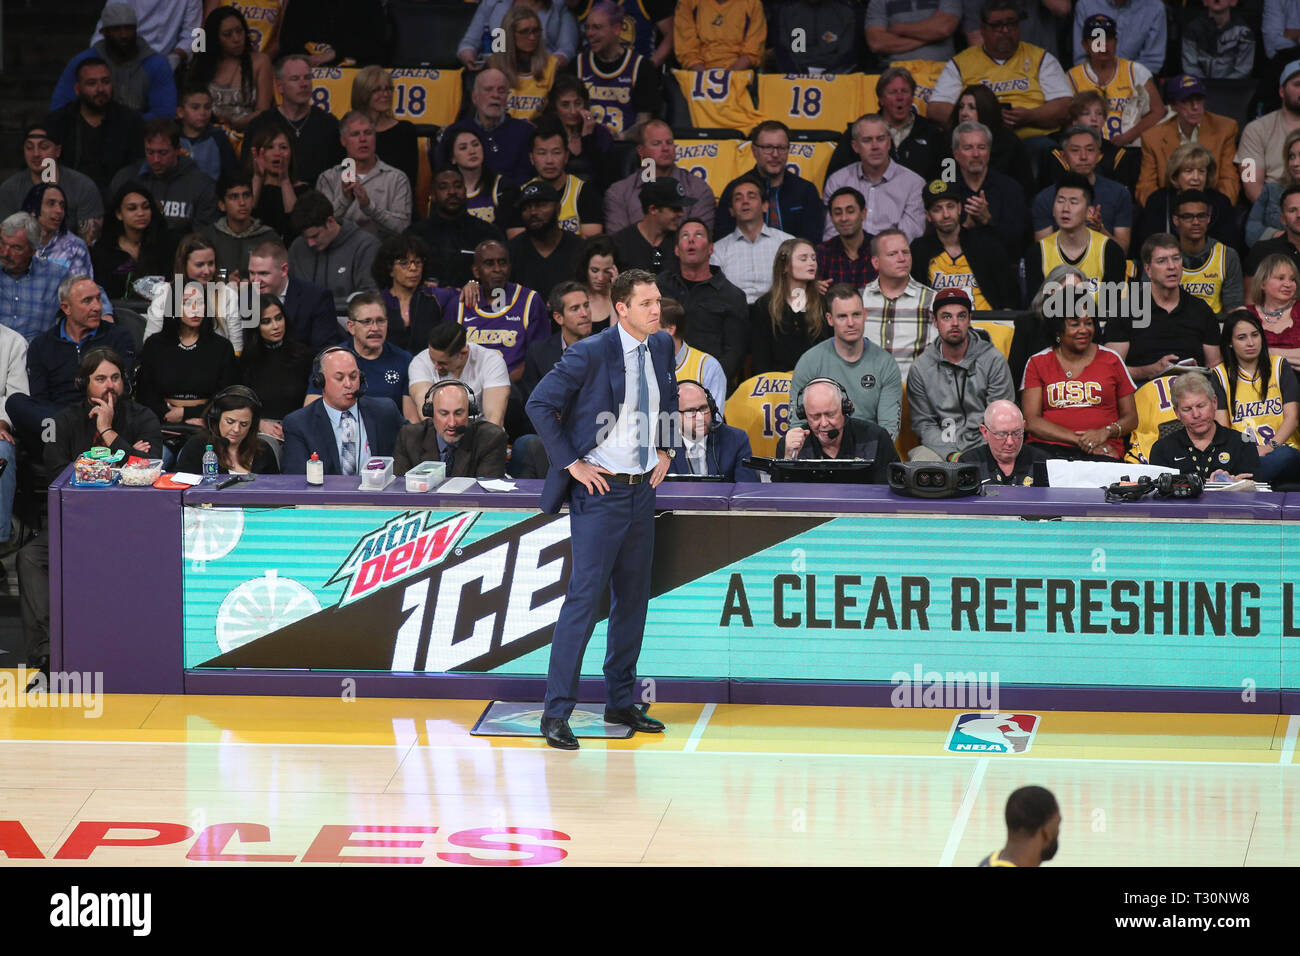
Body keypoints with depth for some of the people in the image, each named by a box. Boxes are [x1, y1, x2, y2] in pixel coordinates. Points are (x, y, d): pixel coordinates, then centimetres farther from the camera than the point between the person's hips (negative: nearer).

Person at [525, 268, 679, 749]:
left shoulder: (662, 347, 6)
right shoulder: (591, 353, -15)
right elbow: (540, 405, -13)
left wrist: (666, 451, 15)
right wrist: (571, 464, -14)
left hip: (642, 489, 7)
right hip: (600, 490, -7)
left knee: (633, 598, 12)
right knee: (585, 597, -11)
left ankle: (620, 703, 22)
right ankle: (556, 713, -9)